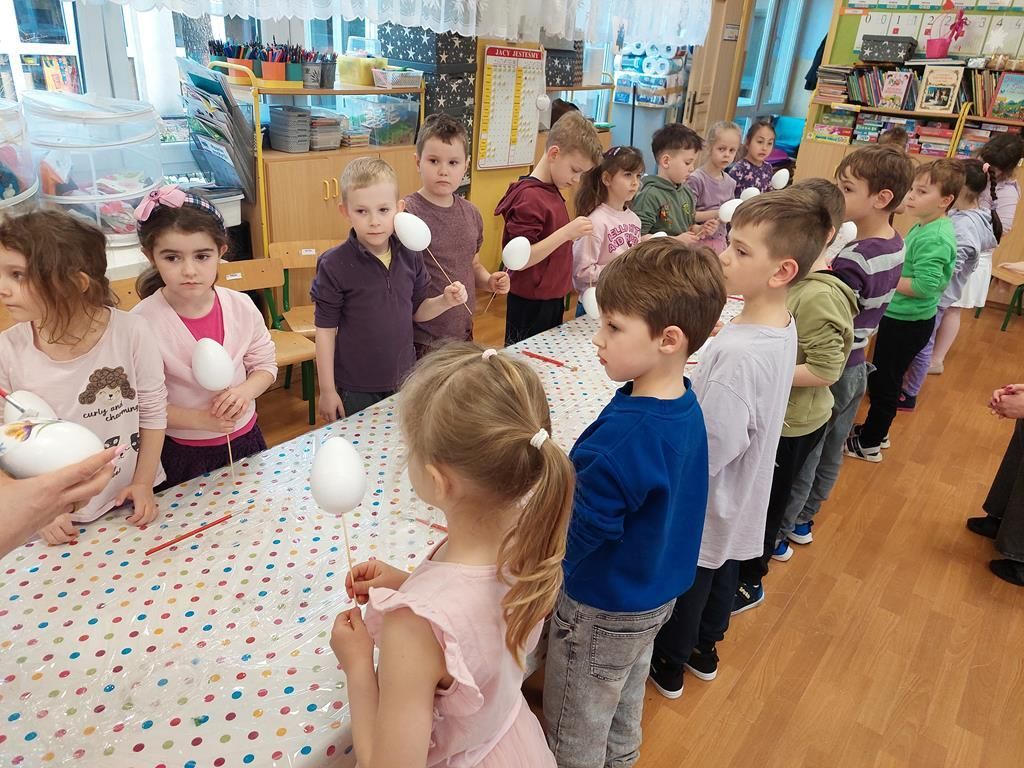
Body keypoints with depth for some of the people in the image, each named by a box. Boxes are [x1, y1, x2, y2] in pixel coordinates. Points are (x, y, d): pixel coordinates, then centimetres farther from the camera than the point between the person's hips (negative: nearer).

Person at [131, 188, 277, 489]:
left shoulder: (241, 306, -10)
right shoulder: (143, 322, -20)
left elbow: (265, 364, 1)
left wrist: (245, 391, -19)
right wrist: (201, 419, -25)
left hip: (244, 439, 4)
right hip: (181, 455, -3)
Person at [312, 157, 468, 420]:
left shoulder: (410, 255, -5)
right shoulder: (334, 265, -17)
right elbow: (325, 330, -11)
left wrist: (445, 301, -12)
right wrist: (327, 390, -9)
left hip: (404, 379, 4)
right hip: (356, 388, -4)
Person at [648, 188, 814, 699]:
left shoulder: (738, 354, -36)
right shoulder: (782, 326, -7)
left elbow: (712, 449, -31)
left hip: (704, 504, -8)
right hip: (741, 500, 8)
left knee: (685, 582, 17)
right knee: (724, 574, 27)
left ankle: (668, 665, 41)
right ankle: (704, 649, 52)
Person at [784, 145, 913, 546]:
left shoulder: (854, 260, -29)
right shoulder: (894, 245, -1)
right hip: (854, 367, 9)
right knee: (830, 452, 21)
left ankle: (777, 530, 26)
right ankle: (802, 519, 40)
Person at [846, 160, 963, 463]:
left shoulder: (934, 239, -25)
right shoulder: (924, 227, 5)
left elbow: (924, 286, -30)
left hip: (907, 323, -9)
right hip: (900, 316, 9)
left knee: (884, 383, 6)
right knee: (881, 378, 23)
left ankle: (869, 444, 22)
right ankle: (875, 431, 40)